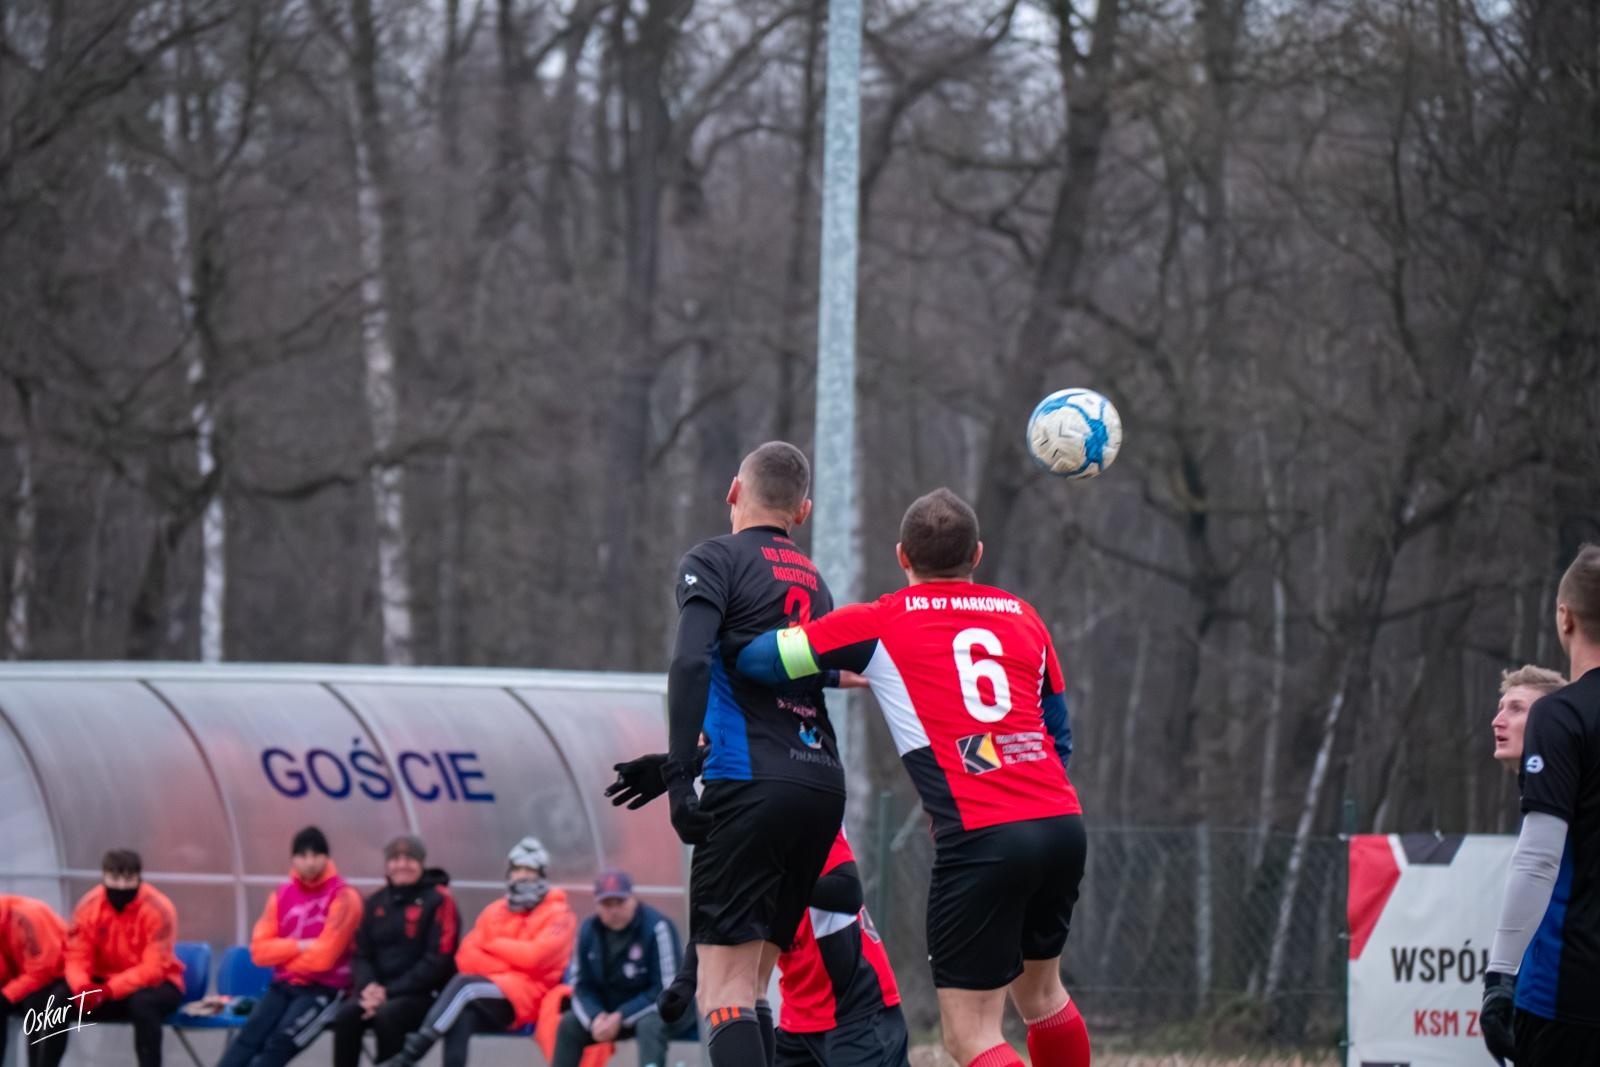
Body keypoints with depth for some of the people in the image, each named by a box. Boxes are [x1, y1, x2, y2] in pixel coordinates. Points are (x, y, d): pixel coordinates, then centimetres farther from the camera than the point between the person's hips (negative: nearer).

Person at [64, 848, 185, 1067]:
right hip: (104, 984, 4)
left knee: (142, 1002, -40)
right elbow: (77, 958, -7)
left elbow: (153, 968, -24)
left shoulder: (158, 908, -20)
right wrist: (82, 988, -32)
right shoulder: (89, 906, -8)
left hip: (156, 983, -4)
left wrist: (108, 990, -37)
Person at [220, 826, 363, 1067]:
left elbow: (323, 955, -16)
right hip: (284, 986, 5)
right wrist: (300, 946, -12)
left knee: (281, 1041, -28)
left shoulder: (343, 896, -8)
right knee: (250, 1036, -21)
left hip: (324, 989, -5)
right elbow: (260, 950, 2)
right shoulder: (282, 895, 9)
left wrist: (284, 953, -2)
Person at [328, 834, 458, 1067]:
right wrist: (368, 986, -10)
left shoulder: (438, 900, -2)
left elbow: (438, 960, -10)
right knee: (346, 1014, -26)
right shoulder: (376, 903, 14)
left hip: (424, 995, -5)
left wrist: (390, 992, -17)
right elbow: (362, 954, 14)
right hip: (378, 990, 5)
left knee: (387, 1015, -35)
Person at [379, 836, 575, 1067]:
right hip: (492, 1003, 4)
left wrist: (493, 945, 1)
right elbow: (466, 957, 8)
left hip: (529, 997, -4)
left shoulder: (558, 915, 4)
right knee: (461, 1015, -34)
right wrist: (510, 965, -8)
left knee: (464, 985, -31)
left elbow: (535, 956, -12)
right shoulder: (495, 912, 21)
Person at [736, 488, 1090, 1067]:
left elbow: (755, 658, 3)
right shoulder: (1023, 616, 18)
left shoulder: (880, 623, 5)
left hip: (980, 838, -5)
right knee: (1040, 990, 27)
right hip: (1062, 820, 5)